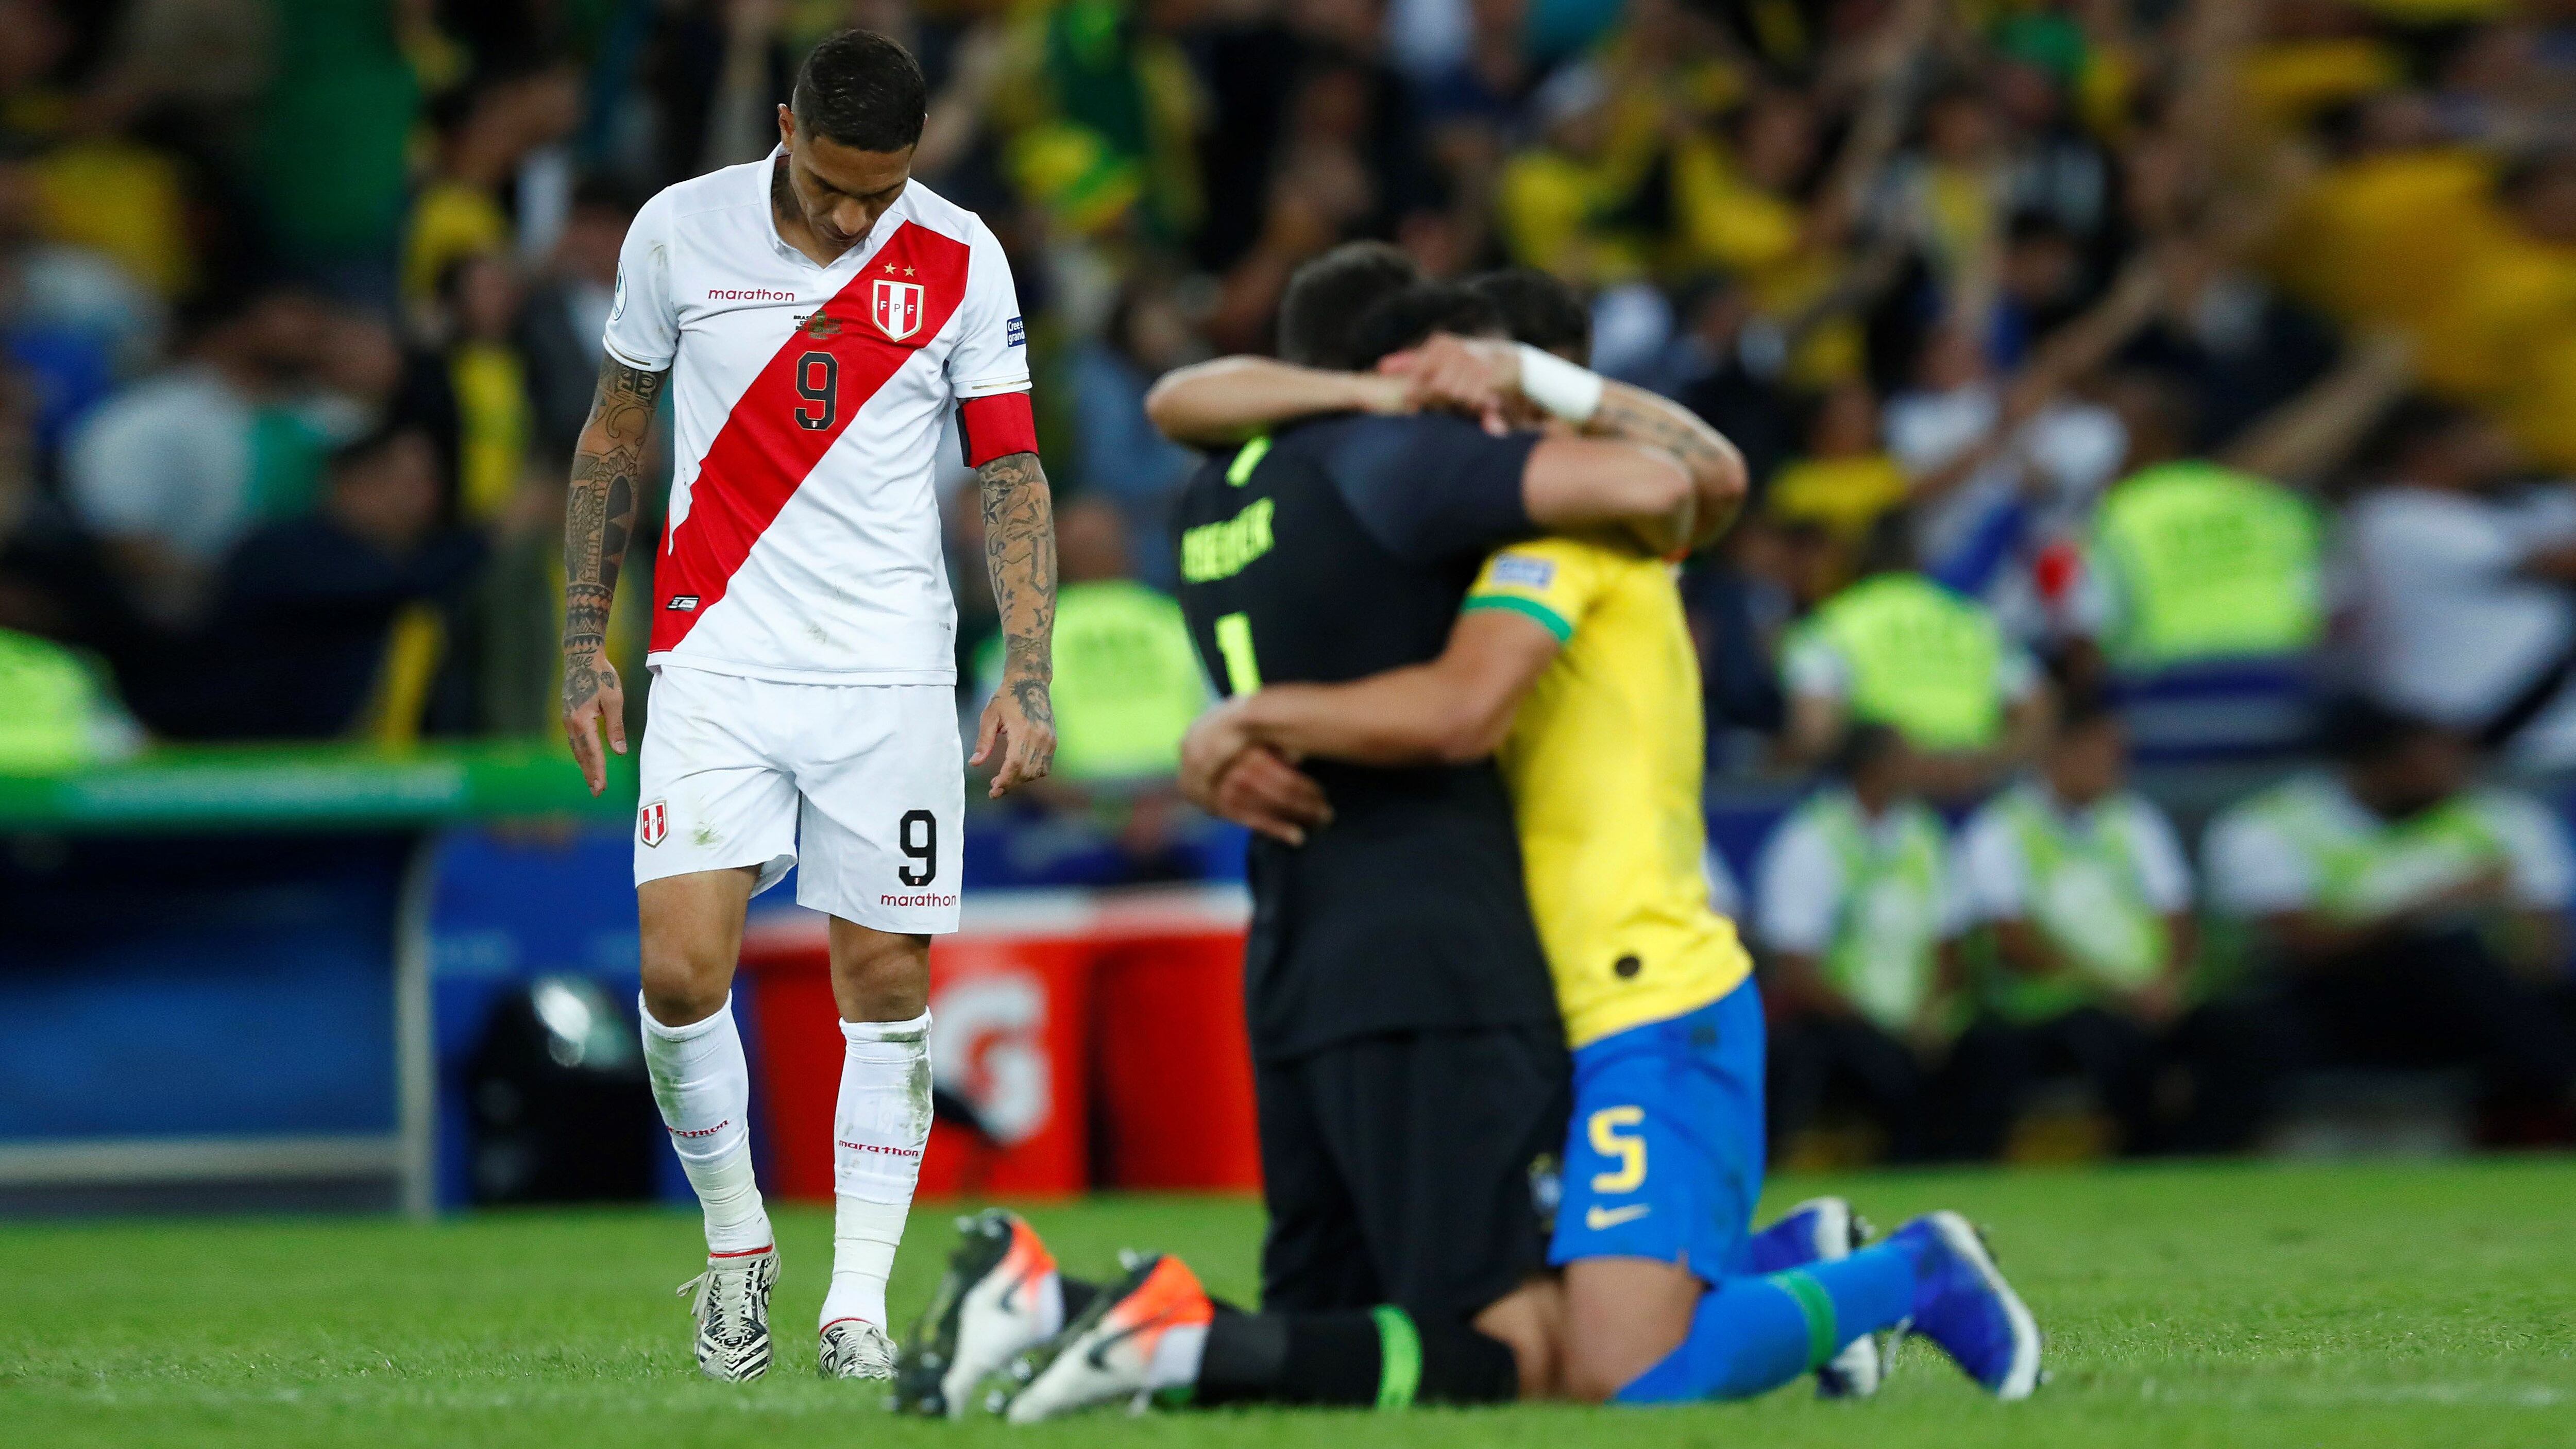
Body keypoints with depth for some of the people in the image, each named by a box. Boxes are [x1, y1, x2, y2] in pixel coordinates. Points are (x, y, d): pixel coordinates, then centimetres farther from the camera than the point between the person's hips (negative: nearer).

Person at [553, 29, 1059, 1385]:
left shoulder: (960, 260, -2)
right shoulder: (677, 232, -1)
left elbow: (1011, 472, 4)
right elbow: (615, 434, 11)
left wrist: (1026, 675, -6)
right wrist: (584, 647, 8)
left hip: (890, 673, 0)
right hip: (715, 661, 0)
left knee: (888, 986, 0)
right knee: (681, 973, -12)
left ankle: (858, 1307, 8)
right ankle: (736, 1246, 11)